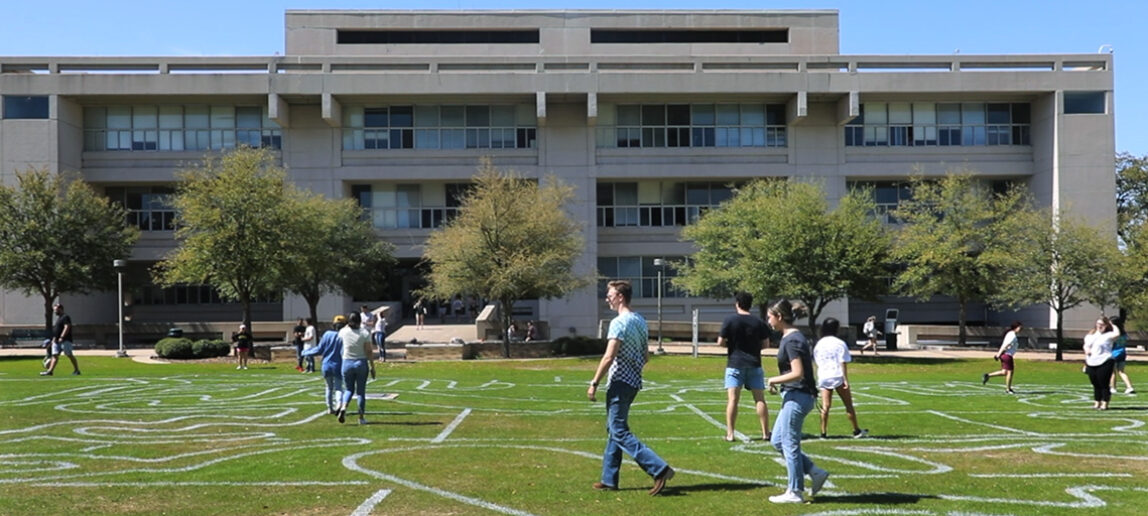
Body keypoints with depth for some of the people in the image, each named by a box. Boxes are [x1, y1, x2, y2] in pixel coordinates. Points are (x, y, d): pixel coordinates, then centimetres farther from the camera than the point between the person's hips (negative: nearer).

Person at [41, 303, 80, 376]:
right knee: (55, 355, 3)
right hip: (57, 341, 10)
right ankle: (50, 371, -1)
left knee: (70, 355, -5)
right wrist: (54, 338, 22)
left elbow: (67, 328, -20)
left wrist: (61, 337, -25)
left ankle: (77, 370, 1)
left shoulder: (65, 317, -10)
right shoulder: (58, 318, 21)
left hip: (65, 340, -10)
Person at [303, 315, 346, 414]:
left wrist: (307, 352, 15)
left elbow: (320, 349, 0)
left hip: (326, 365, 2)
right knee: (338, 387, 4)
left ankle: (330, 408, 25)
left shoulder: (327, 334, -3)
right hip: (338, 366, -2)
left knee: (329, 387, 19)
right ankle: (339, 404, -23)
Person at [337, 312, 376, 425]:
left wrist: (348, 325, 27)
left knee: (348, 389, 14)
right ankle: (361, 417, 10)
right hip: (361, 363, -2)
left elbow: (339, 335, 24)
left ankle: (343, 407, -14)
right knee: (361, 391, 8)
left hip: (347, 363, 2)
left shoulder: (344, 332, -3)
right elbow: (369, 351, -9)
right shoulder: (365, 333, -9)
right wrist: (372, 367, -4)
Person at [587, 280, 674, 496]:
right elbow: (645, 355, 17)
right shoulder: (640, 321, 11)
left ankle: (660, 469, -13)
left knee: (620, 432, -6)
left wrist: (594, 383, -15)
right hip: (634, 382, 9)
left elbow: (609, 357, -21)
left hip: (620, 383, -9)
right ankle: (609, 480, 20)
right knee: (614, 430, 15)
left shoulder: (618, 323, -16)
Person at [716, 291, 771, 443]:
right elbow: (766, 343, 6)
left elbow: (721, 342, -8)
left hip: (735, 364, -2)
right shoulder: (759, 322, 2)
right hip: (754, 364, 2)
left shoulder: (730, 320, -6)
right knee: (760, 399, 8)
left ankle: (730, 434, -5)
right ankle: (766, 433, 12)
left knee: (733, 399, -3)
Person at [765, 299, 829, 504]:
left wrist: (774, 380, -11)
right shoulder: (792, 337, 12)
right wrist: (778, 381, 12)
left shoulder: (792, 341, -18)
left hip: (796, 398, -10)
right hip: (794, 397, 10)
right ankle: (816, 473, 19)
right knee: (777, 441, 15)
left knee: (790, 445, 0)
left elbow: (797, 373, -24)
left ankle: (794, 492, 11)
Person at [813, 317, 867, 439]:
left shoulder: (819, 344, 7)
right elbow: (843, 363, -8)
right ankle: (856, 431, 15)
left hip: (823, 378, 4)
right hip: (838, 377, -3)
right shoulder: (840, 343, -6)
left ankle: (823, 432, 0)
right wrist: (846, 380, -8)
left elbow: (817, 363, 10)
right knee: (848, 405, 8)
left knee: (825, 406, 3)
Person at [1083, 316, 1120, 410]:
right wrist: (1086, 349, -2)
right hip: (1091, 363, 6)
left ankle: (1104, 404, 4)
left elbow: (1117, 333, -22)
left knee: (1103, 384, -3)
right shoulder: (1090, 335, 16)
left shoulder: (1108, 335, -3)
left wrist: (1112, 325, -6)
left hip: (1104, 363, -6)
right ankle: (1097, 402, 21)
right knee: (1095, 384, 12)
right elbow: (1086, 345, 21)